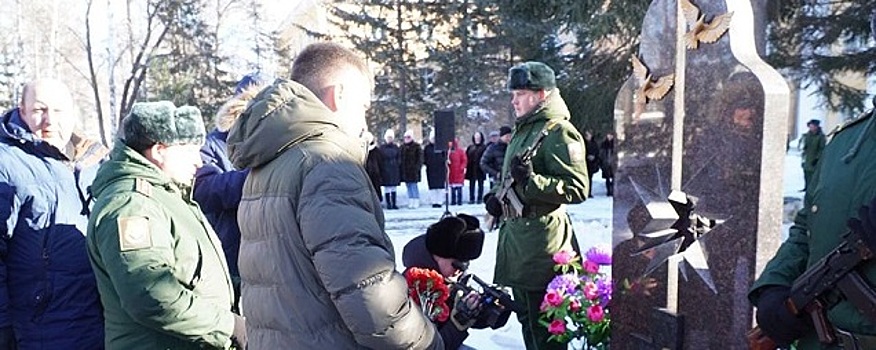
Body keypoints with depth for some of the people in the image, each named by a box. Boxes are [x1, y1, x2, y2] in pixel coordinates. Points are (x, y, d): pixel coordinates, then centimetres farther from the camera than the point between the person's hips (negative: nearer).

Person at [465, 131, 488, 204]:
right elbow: (466, 157, 8)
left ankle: (480, 198, 11)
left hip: (480, 169, -3)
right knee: (471, 184, 5)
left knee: (480, 184, 5)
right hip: (471, 169, 3)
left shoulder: (484, 147, -1)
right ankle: (471, 198, 11)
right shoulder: (470, 147, 9)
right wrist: (467, 166, -1)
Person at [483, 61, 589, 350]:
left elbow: (577, 189, -21)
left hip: (541, 240, -10)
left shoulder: (558, 132, -14)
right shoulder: (523, 130, 17)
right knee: (526, 315, 21)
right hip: (516, 232, 10)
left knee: (541, 321, -2)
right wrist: (499, 197, 12)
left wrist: (532, 181, -30)